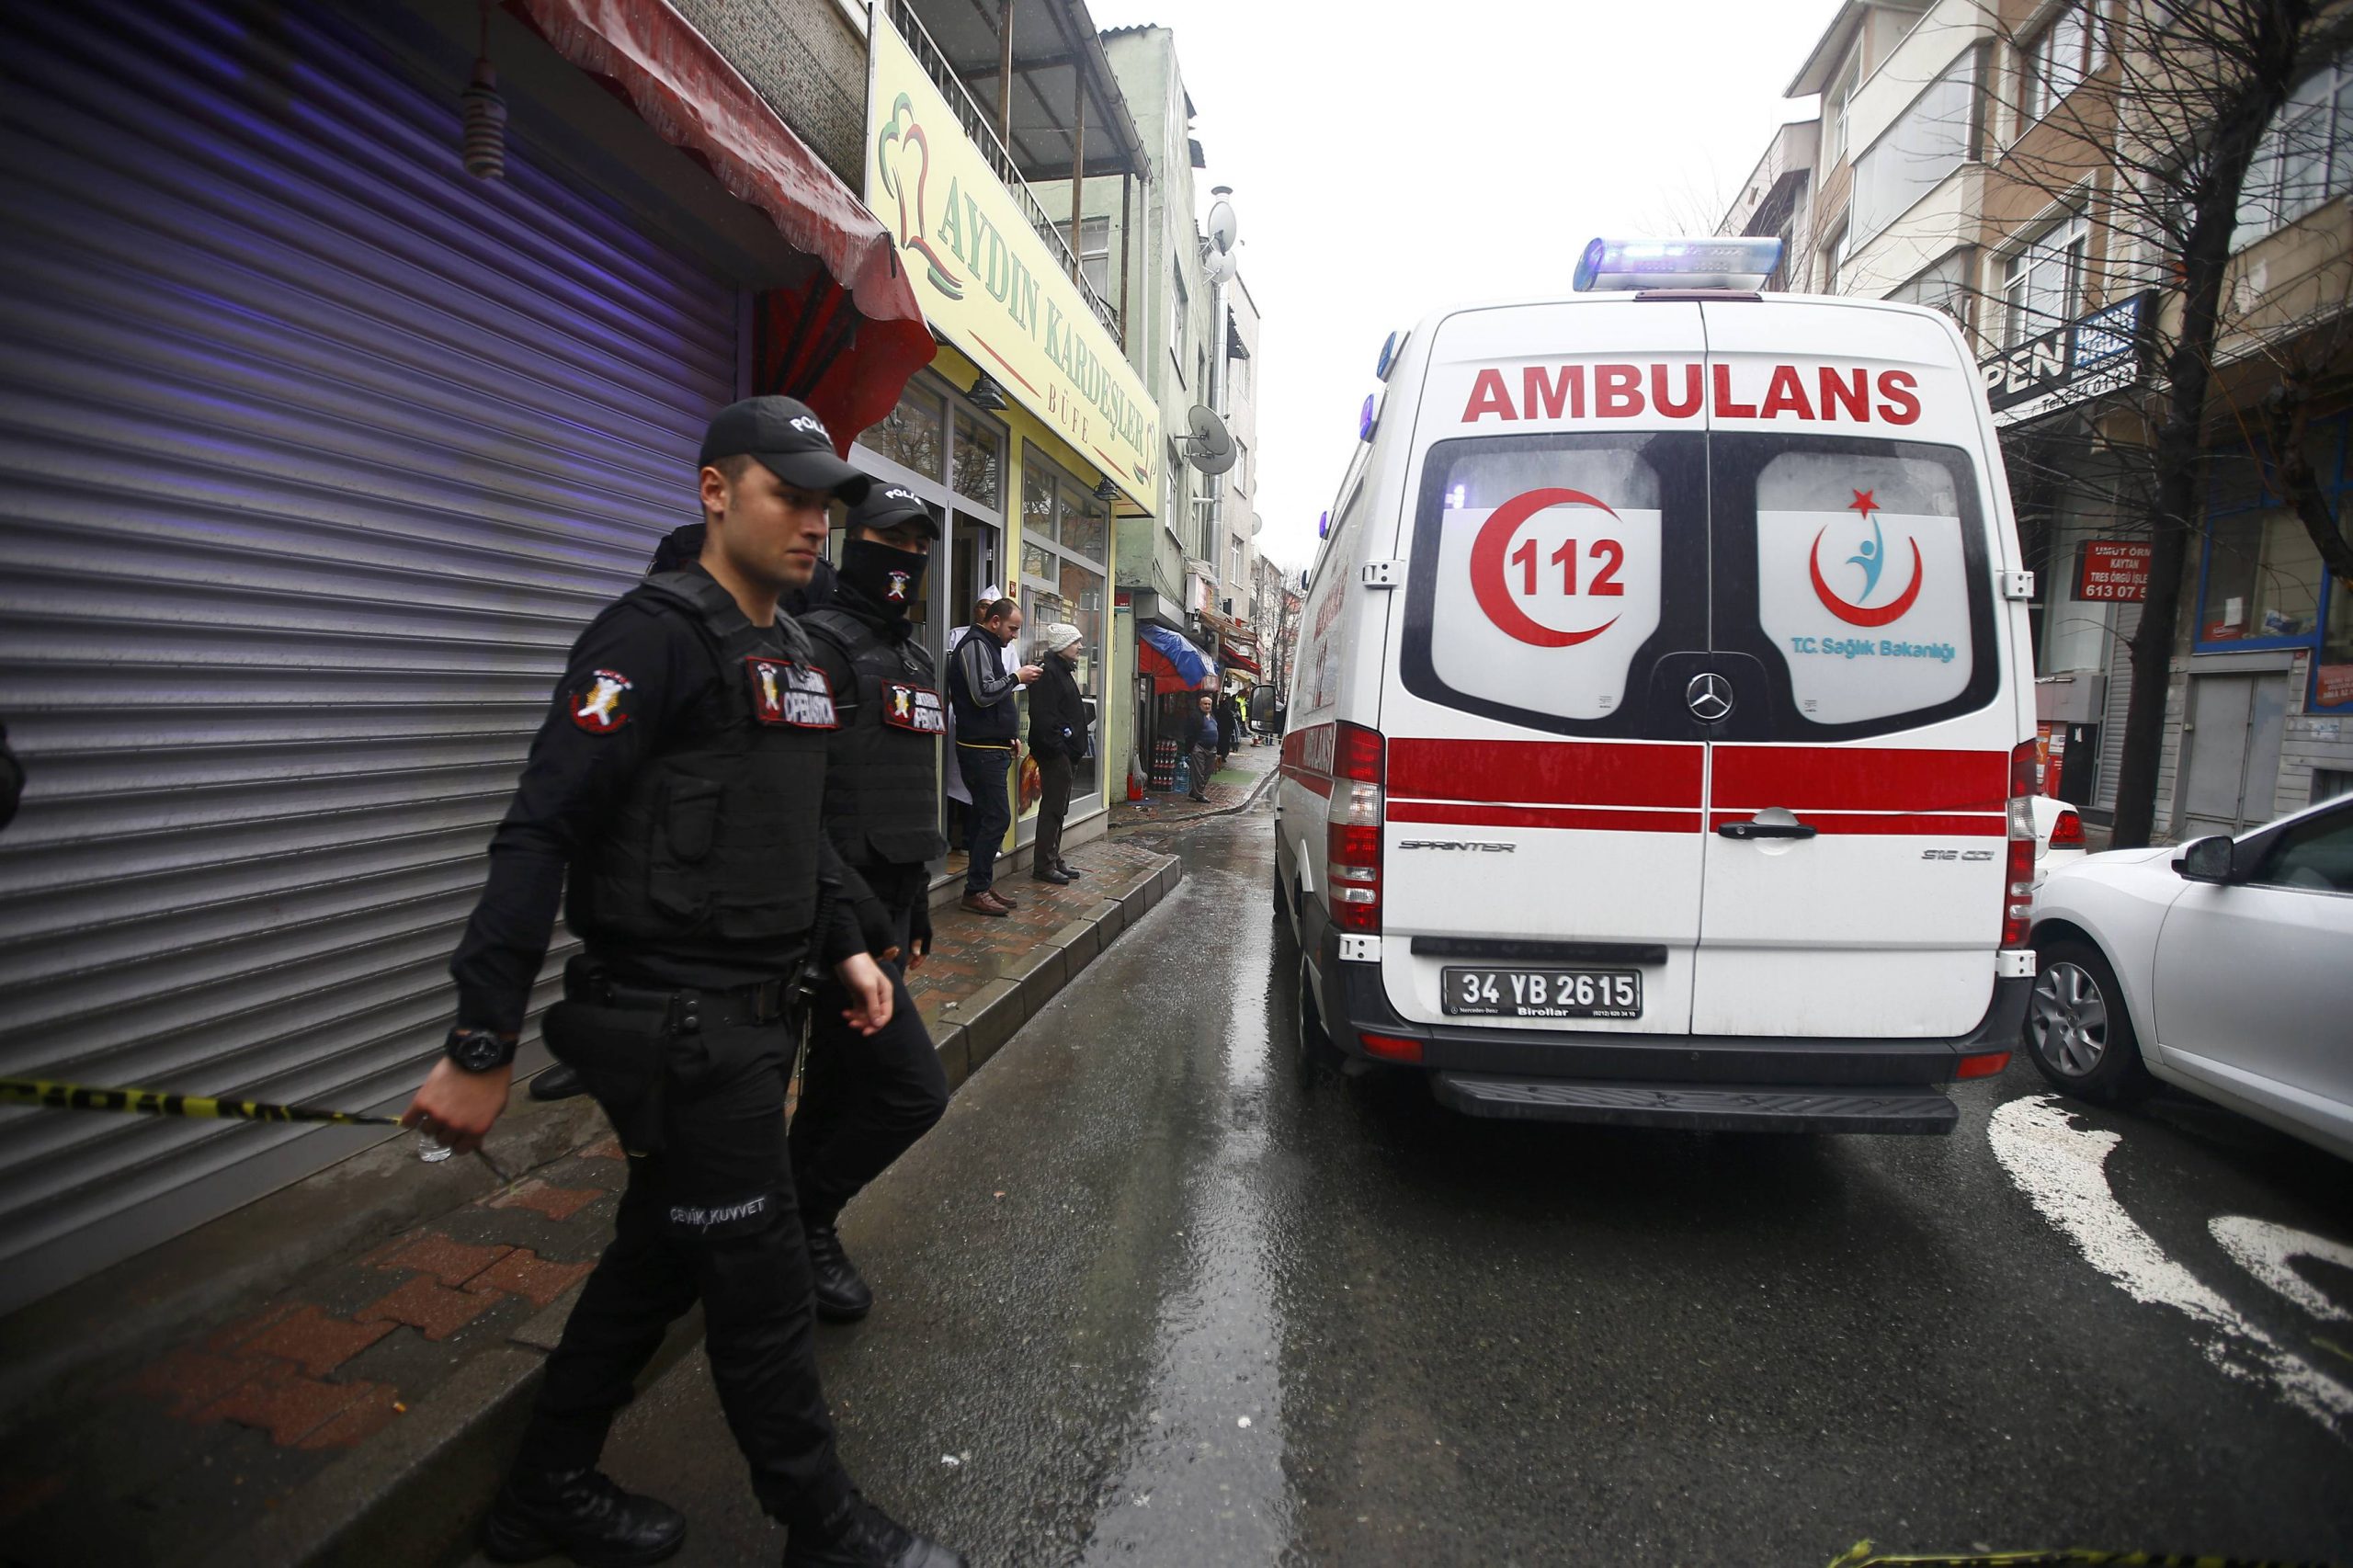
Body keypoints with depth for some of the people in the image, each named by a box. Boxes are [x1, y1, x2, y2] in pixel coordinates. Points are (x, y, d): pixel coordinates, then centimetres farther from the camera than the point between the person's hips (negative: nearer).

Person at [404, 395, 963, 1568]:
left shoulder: (789, 657, 14)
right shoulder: (659, 634, -15)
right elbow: (542, 834, -20)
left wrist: (847, 945, 13)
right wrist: (480, 1049, -21)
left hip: (750, 1018, 9)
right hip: (678, 1029, -9)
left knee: (658, 1256, 21)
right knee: (760, 1287, 6)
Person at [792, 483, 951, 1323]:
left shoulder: (915, 657, 17)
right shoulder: (821, 643, -12)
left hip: (888, 905, 9)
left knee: (836, 1083, 18)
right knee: (913, 1089, -7)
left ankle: (796, 1223, 34)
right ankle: (805, 1219, 16)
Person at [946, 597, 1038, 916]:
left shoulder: (987, 646, 21)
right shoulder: (975, 645, -11)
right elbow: (983, 693, -22)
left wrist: (1008, 736, 16)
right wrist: (1017, 677, -11)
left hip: (990, 748, 10)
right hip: (981, 749, -10)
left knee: (986, 818, 12)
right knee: (998, 817, -11)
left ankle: (983, 886, 18)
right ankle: (975, 891, -5)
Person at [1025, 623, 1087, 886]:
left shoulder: (1062, 671, 19)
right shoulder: (1048, 672, -15)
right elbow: (1043, 715, -24)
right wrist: (1056, 745, -24)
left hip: (1065, 752, 11)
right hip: (1054, 753, -11)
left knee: (1058, 809, 15)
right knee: (1053, 808, -6)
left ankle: (1054, 860, 23)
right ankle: (1043, 866, 1)